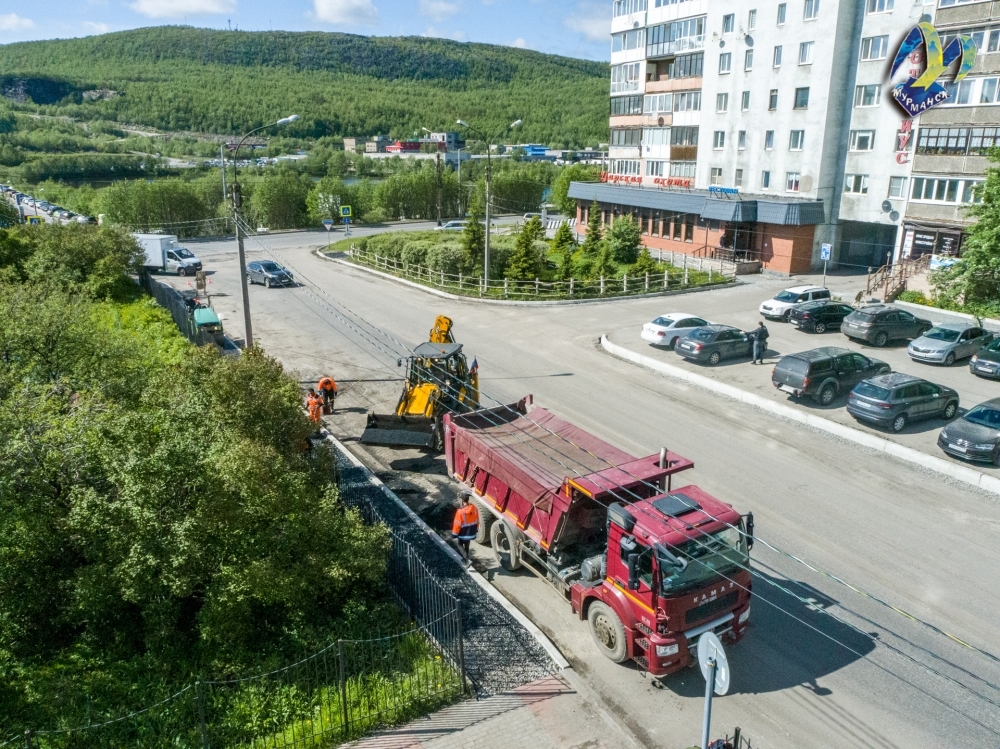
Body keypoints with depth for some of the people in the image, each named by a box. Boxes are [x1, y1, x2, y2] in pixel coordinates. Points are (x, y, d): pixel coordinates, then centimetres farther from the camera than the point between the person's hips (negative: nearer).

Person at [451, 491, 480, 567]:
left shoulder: (460, 511, -29)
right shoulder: (474, 508, -12)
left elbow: (457, 524, -20)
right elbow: (477, 521, 2)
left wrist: (454, 534, -6)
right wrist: (475, 530, 18)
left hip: (463, 533, -5)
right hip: (471, 532, 5)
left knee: (460, 545, 16)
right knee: (466, 546, 25)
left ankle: (467, 560, 2)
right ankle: (465, 559, 42)